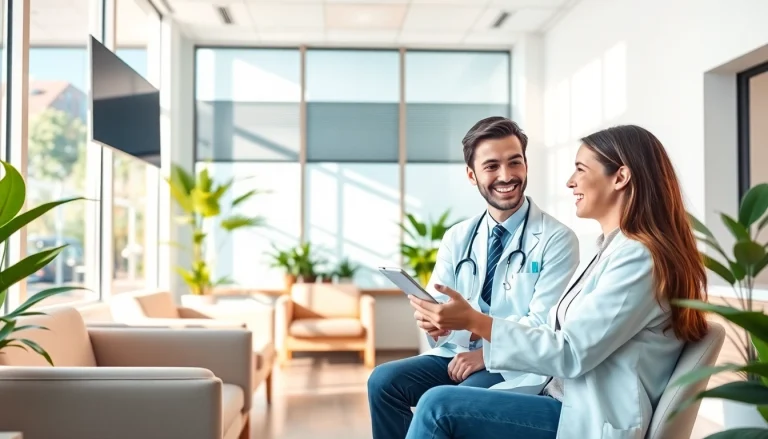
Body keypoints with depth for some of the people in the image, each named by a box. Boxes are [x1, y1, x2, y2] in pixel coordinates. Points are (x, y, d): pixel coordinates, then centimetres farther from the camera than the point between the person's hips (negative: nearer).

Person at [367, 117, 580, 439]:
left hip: (516, 365, -5)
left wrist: (486, 351, -24)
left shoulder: (557, 239, -7)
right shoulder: (457, 238, 8)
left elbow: (545, 326, -13)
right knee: (384, 379, -17)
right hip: (456, 354, 5)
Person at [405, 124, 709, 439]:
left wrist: (474, 321, -20)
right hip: (569, 400, 9)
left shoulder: (638, 258, -18)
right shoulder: (616, 248, 14)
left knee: (439, 407, -16)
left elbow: (571, 354, -21)